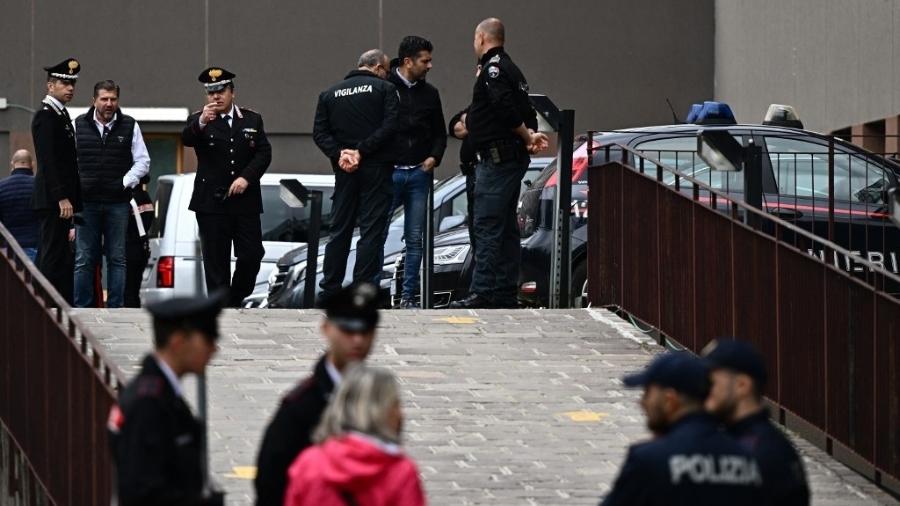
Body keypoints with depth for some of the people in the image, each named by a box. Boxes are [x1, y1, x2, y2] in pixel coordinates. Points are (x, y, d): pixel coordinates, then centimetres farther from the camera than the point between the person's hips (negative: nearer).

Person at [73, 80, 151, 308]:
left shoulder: (129, 126, 6)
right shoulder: (79, 125, 8)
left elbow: (142, 161, 9)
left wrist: (125, 182, -4)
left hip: (118, 203, 0)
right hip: (87, 201, 0)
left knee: (117, 259, 1)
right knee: (84, 259, -1)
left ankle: (115, 308, 5)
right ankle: (81, 308, 2)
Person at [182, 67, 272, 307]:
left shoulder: (252, 120, 11)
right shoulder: (199, 121, 3)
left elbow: (264, 153, 3)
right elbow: (186, 140, -17)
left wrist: (246, 178, -12)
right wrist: (201, 123, -39)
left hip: (246, 202, 2)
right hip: (211, 203, -2)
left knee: (251, 255, -2)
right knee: (215, 261, -1)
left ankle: (235, 300, 16)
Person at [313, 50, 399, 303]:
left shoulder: (330, 94, 12)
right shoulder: (384, 89, -1)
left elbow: (319, 133, 3)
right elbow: (390, 127, -14)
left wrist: (339, 154, -6)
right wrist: (362, 151, -14)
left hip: (344, 170, 4)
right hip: (376, 168, -4)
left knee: (340, 230, 11)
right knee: (372, 231, -2)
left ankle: (329, 290, 11)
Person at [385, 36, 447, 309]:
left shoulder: (429, 93, 13)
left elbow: (439, 133, 20)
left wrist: (434, 157, 3)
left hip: (419, 174, 5)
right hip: (389, 171, -5)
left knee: (415, 239, 5)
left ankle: (408, 296, 9)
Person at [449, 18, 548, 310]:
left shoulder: (493, 68, -13)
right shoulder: (510, 68, 20)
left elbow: (508, 109, -23)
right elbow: (525, 111, 17)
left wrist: (527, 137, -12)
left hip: (497, 159, -11)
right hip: (512, 158, 11)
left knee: (487, 227, -12)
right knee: (506, 228, 13)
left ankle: (482, 293, -16)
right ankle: (506, 293, 16)